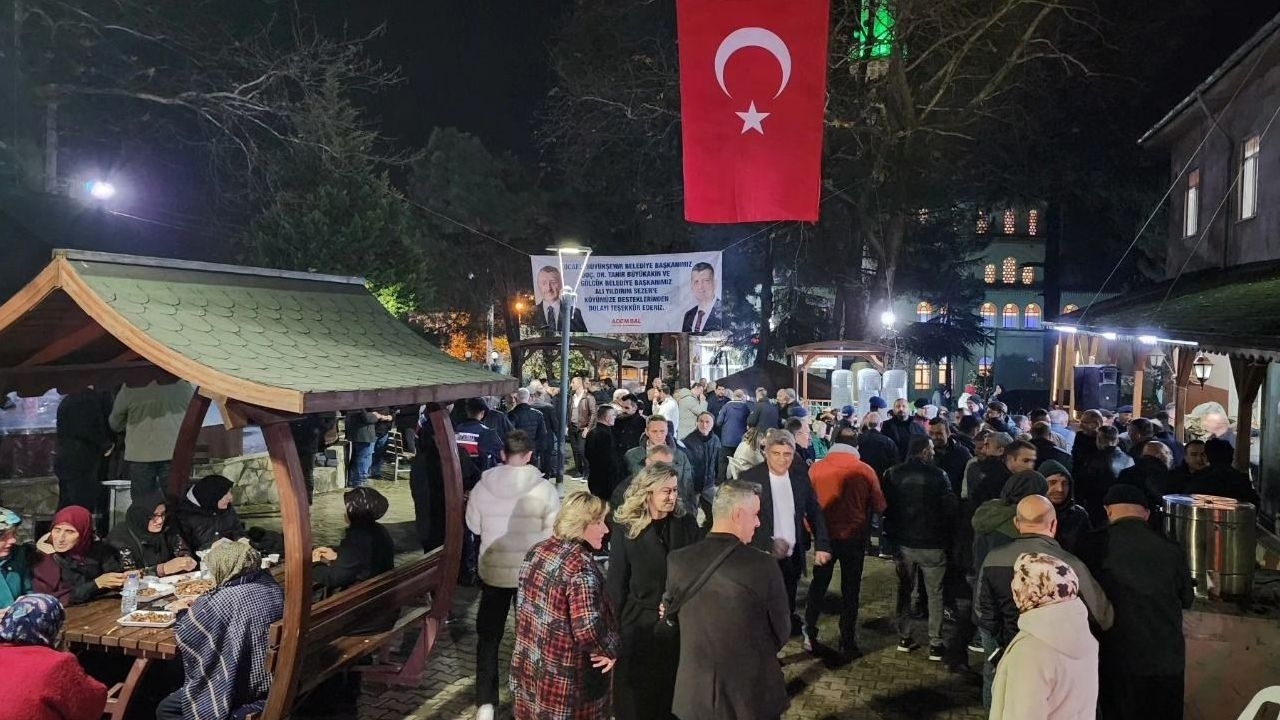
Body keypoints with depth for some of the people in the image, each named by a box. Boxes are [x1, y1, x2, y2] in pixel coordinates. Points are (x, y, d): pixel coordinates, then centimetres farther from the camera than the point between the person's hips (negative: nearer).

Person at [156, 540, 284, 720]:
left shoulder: (227, 599, -25)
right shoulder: (270, 584, -1)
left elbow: (184, 635, -13)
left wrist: (184, 612, 7)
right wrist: (195, 607, 11)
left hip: (241, 691, -8)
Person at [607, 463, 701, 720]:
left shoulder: (686, 522, -4)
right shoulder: (625, 527, -10)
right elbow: (616, 579, -6)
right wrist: (614, 623, -6)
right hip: (638, 619, -2)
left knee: (673, 687, 14)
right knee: (636, 694, 10)